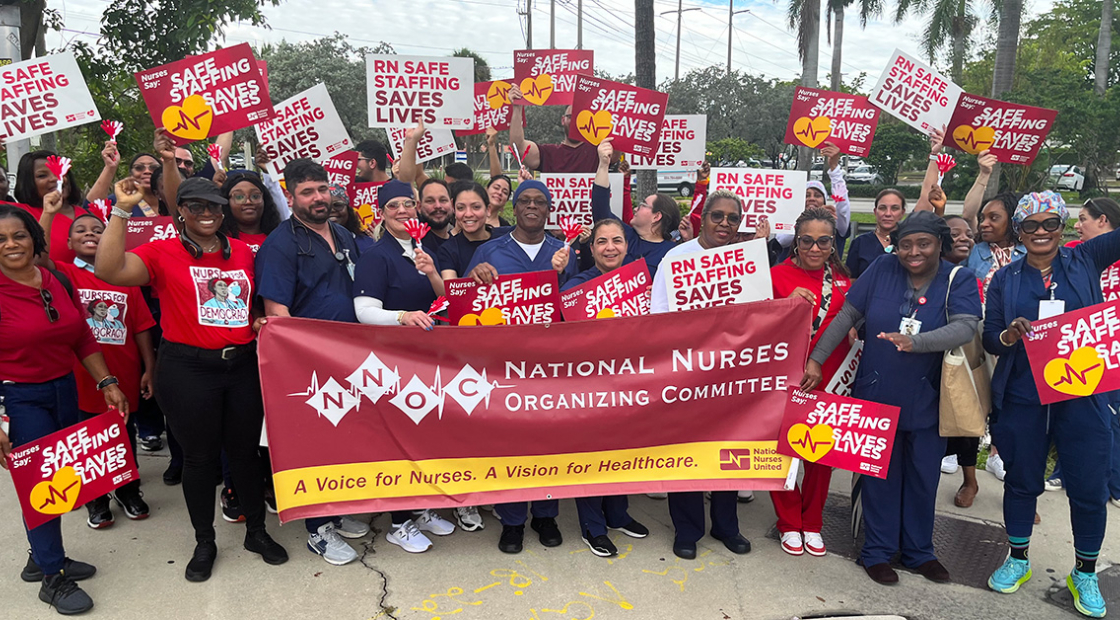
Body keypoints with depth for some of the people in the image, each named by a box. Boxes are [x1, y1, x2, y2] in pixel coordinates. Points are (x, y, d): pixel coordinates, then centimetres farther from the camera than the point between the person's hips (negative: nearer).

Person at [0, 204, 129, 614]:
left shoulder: (59, 283, 3)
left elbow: (83, 340, 10)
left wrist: (107, 384, 4)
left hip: (65, 391, 5)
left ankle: (41, 558, 35)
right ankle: (52, 579, 20)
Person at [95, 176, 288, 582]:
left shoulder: (243, 252, 9)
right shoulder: (162, 254, -3)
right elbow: (109, 270, -21)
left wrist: (261, 320, 1)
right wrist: (122, 210, -19)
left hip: (243, 365, 3)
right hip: (188, 370, -3)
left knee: (246, 450, 13)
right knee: (200, 456, 9)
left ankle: (256, 530, 31)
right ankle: (204, 542, 28)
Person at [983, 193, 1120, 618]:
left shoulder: (1084, 261, 3)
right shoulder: (1005, 279, 3)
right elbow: (989, 340, 2)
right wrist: (1009, 336, -18)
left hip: (1082, 396, 0)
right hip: (1022, 398, 1)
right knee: (1022, 479, 12)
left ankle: (1085, 573, 26)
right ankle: (1017, 559, 31)